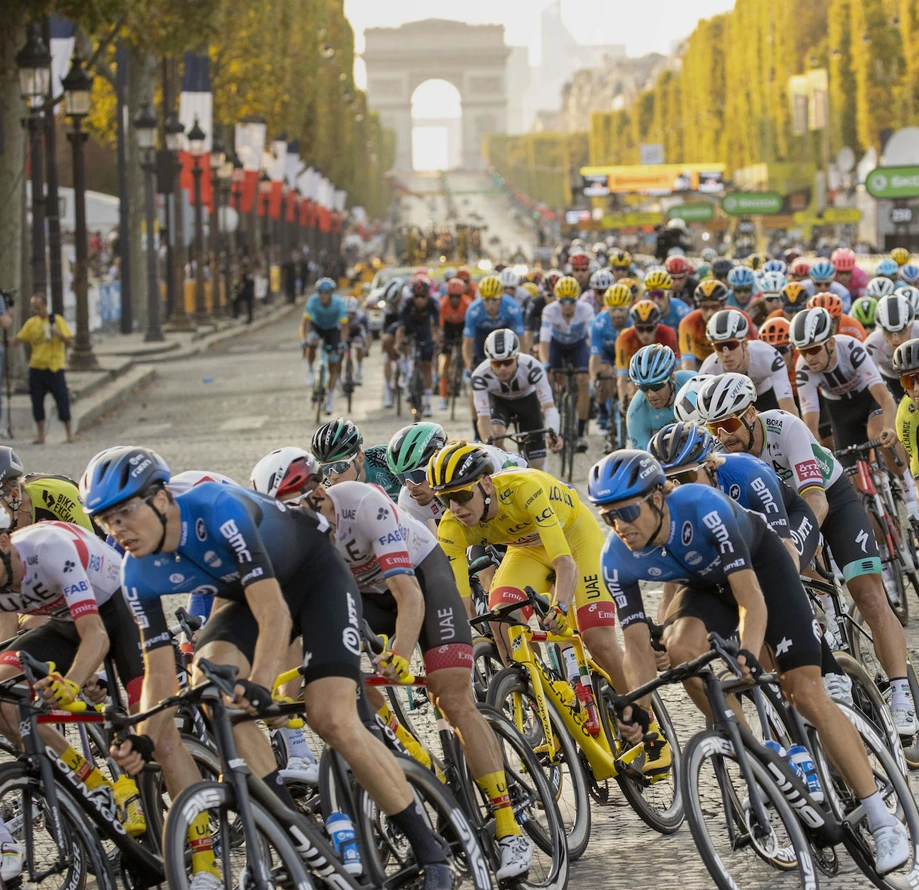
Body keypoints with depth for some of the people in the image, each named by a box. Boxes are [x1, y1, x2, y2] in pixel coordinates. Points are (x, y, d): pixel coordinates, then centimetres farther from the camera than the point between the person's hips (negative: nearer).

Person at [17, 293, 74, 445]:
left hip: (54, 367, -3)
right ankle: (40, 435, 11)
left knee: (62, 398, -2)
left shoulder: (57, 320, -3)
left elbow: (69, 341, -5)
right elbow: (20, 339, 11)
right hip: (36, 367, 3)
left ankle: (69, 432, 10)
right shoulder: (31, 323, 6)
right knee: (37, 401, 3)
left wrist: (59, 334, -23)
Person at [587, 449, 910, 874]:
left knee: (806, 692, -14)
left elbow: (750, 599, -40)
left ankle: (883, 822, -8)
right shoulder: (617, 560, -25)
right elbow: (638, 644, -19)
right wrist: (638, 709, -34)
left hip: (760, 564, -4)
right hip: (704, 583, 4)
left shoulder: (703, 507, -39)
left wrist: (747, 656, -57)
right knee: (681, 644, -31)